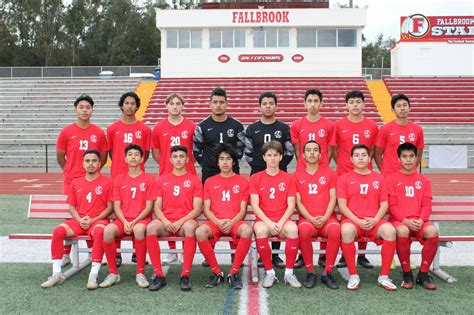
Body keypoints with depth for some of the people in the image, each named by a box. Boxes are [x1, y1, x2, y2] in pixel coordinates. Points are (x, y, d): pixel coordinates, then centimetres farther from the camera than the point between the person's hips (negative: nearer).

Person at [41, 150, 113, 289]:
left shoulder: (107, 182, 3)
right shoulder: (76, 183, 15)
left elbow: (110, 207, -1)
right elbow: (71, 207, 13)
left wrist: (93, 220, -12)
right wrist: (80, 220, -7)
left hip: (98, 220, -4)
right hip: (79, 221, 4)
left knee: (99, 232, -39)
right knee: (58, 231, -23)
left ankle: (93, 276, -36)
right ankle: (57, 274, -15)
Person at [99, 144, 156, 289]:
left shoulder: (149, 179, 6)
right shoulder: (119, 179, 14)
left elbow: (149, 206, 0)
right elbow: (116, 206, 7)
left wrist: (134, 222, -13)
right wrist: (125, 222, -11)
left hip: (141, 219, -2)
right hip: (122, 220, 3)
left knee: (139, 229, -38)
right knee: (108, 230, -31)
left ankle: (140, 273, -24)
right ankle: (113, 273, -16)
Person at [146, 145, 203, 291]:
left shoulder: (194, 180, 11)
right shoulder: (162, 180, 18)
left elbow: (197, 209, 2)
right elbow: (157, 207, 10)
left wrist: (180, 222, -13)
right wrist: (164, 220, -11)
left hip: (185, 221, -2)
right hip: (165, 222, 2)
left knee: (190, 227, -38)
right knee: (151, 227, -32)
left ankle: (185, 275, -32)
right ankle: (159, 275, -26)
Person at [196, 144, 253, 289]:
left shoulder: (242, 182, 13)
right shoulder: (209, 182, 16)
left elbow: (243, 210, 6)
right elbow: (206, 209, 8)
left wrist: (232, 222, -14)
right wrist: (218, 222, -11)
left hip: (235, 222, -1)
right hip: (215, 222, 1)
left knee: (247, 230, -36)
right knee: (200, 232, -33)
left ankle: (234, 272, -21)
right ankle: (217, 272, -16)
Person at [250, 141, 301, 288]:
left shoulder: (288, 178, 10)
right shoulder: (255, 178, 8)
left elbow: (291, 206, 2)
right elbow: (255, 205, -1)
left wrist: (281, 223, -14)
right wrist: (269, 222, -16)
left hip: (283, 220, 1)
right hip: (263, 220, 0)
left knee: (292, 229, -34)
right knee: (260, 230, -36)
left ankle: (289, 272, -17)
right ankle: (269, 272, -17)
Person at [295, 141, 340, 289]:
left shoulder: (329, 173, 14)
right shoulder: (297, 176, 13)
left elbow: (332, 198, 6)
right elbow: (298, 202, 5)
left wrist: (325, 218, -11)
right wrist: (311, 218, -11)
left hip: (326, 218, 1)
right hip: (307, 218, 0)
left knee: (335, 230, -34)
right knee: (304, 230, -36)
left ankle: (327, 272, -18)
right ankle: (310, 272, -17)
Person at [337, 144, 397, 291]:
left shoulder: (379, 178, 15)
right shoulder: (344, 178, 9)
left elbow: (384, 204, 9)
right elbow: (342, 205, 0)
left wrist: (375, 220, -10)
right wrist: (358, 221, -13)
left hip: (374, 221, 2)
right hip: (352, 220, -2)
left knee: (390, 231, -30)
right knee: (346, 230, -37)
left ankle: (383, 276, -16)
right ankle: (353, 275, -22)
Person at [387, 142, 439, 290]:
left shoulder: (424, 180, 16)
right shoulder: (392, 178, 7)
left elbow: (426, 205, 7)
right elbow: (392, 205, -1)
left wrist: (421, 220, -13)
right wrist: (405, 220, -17)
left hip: (418, 222, 3)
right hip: (399, 221, -2)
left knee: (433, 232, -31)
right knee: (402, 232, -38)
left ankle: (423, 274, -13)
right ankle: (406, 274, -17)